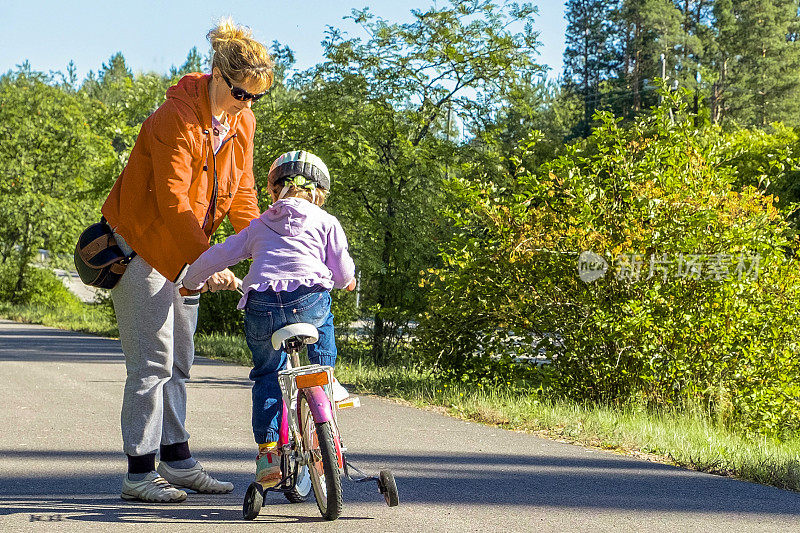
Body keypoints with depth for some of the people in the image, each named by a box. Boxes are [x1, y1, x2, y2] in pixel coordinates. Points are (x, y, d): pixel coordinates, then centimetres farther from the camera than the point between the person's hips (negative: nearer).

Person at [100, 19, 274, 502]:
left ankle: (178, 460, 21)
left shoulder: (243, 124, 1)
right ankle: (140, 472, -1)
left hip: (185, 252, 8)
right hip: (142, 245, -8)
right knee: (153, 363, -8)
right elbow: (173, 201, -27)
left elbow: (241, 192, 4)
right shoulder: (176, 119, -24)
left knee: (179, 362, 12)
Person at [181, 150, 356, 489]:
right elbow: (343, 272, 14)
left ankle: (267, 449, 12)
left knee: (267, 375, 18)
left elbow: (219, 255, 24)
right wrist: (346, 280, 38)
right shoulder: (326, 223, 19)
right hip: (308, 301, -2)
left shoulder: (258, 226, 25)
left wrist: (191, 281, 41)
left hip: (260, 305, 2)